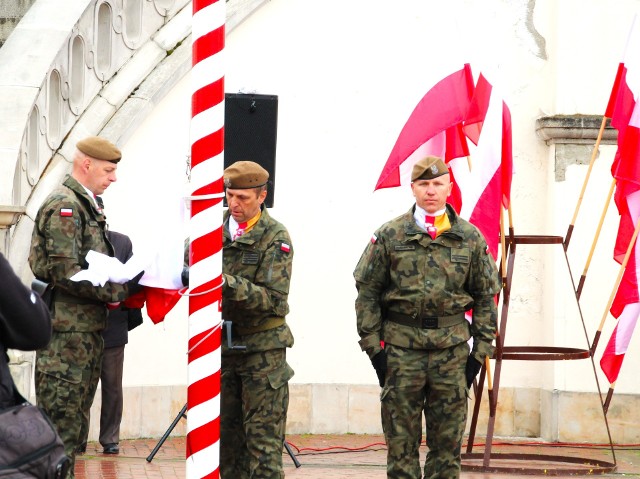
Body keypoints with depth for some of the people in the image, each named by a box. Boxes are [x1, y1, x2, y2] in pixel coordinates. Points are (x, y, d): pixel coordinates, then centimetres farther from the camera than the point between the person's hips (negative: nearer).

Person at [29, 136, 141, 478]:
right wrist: (119, 291, -17)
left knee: (74, 424, 14)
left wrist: (123, 287, 6)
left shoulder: (87, 206, 18)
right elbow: (64, 273, -21)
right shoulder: (63, 206, -13)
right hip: (67, 332, -10)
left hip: (87, 331, 10)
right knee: (60, 423, -8)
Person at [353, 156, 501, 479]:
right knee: (401, 440, 2)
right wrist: (373, 346, -3)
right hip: (401, 348, -1)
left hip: (452, 350, 1)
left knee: (448, 440, 5)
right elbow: (367, 292, 3)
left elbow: (486, 295, 9)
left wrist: (480, 351, 4)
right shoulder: (389, 236, 1)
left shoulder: (470, 239, 6)